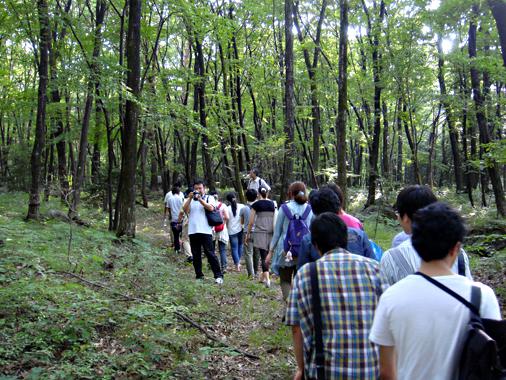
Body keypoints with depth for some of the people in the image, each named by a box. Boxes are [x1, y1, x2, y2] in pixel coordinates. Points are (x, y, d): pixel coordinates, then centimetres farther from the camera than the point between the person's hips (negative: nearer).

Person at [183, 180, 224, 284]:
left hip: (205, 231, -4)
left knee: (210, 253, -7)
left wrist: (200, 199, -15)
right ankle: (199, 276, 15)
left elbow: (211, 208, -11)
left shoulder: (209, 198, 8)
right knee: (196, 255, 7)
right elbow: (185, 209, 1)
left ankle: (218, 275, -4)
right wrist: (190, 198, -9)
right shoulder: (190, 199, 18)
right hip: (193, 231, 4)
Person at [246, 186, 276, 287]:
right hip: (270, 233, 4)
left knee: (263, 256, -6)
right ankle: (262, 277, 26)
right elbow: (275, 220, 10)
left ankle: (267, 279, -17)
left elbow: (251, 222, -3)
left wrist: (248, 234, 7)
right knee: (266, 254, 15)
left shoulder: (256, 205, -3)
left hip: (260, 232, -4)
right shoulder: (272, 204, 7)